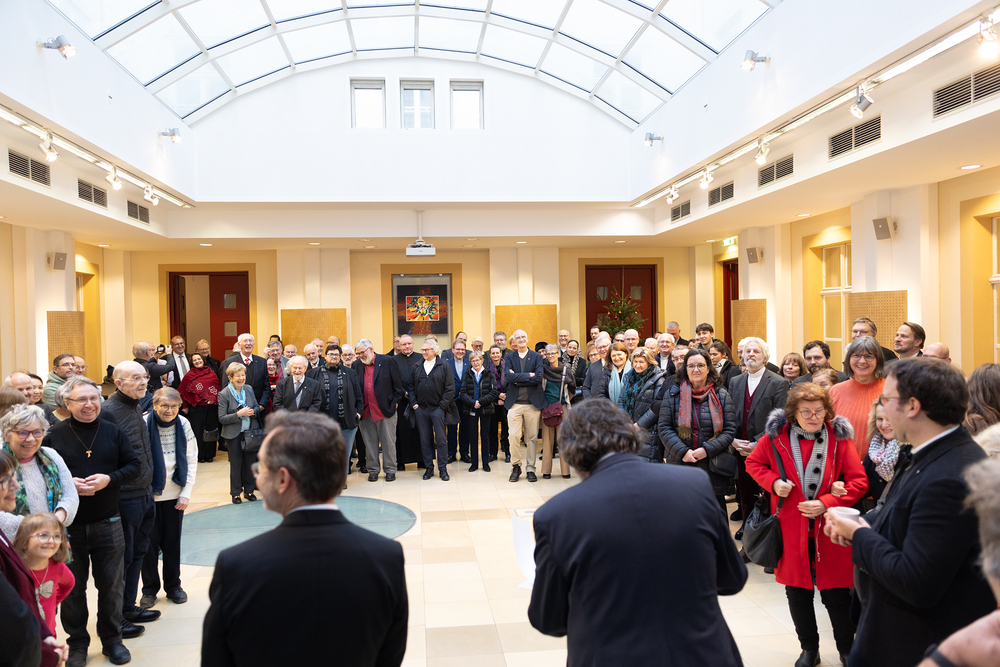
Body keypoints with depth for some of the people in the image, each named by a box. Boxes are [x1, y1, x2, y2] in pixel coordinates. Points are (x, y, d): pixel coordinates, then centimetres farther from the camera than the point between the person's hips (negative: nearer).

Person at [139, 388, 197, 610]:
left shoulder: (183, 425, -2)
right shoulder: (144, 424, -13)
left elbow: (191, 460, 3)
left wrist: (186, 492, -2)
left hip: (175, 495, 3)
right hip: (148, 495, -2)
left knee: (172, 542, 11)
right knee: (149, 543, 6)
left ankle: (173, 585, 26)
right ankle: (150, 588, 22)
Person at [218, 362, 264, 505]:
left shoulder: (249, 389, 4)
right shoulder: (224, 394, -10)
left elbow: (257, 407, 12)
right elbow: (222, 418, -12)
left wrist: (252, 412, -11)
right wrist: (239, 414, -22)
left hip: (250, 432, 4)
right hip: (234, 434, -4)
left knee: (250, 461, 9)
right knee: (236, 463, 4)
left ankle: (248, 490, 23)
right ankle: (236, 493, 19)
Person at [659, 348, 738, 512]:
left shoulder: (721, 396, 6)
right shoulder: (673, 395, 6)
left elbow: (730, 430, 1)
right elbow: (664, 428, 1)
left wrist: (707, 449, -12)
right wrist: (682, 451, -12)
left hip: (712, 468, 0)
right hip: (680, 464, 1)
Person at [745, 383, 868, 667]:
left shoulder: (839, 438, -6)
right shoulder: (776, 436, -4)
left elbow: (859, 481, -5)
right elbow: (753, 462, 11)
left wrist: (826, 503, -17)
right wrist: (773, 482, -8)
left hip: (829, 530, -1)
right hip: (791, 529, 2)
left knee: (836, 595, 4)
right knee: (797, 593, 13)